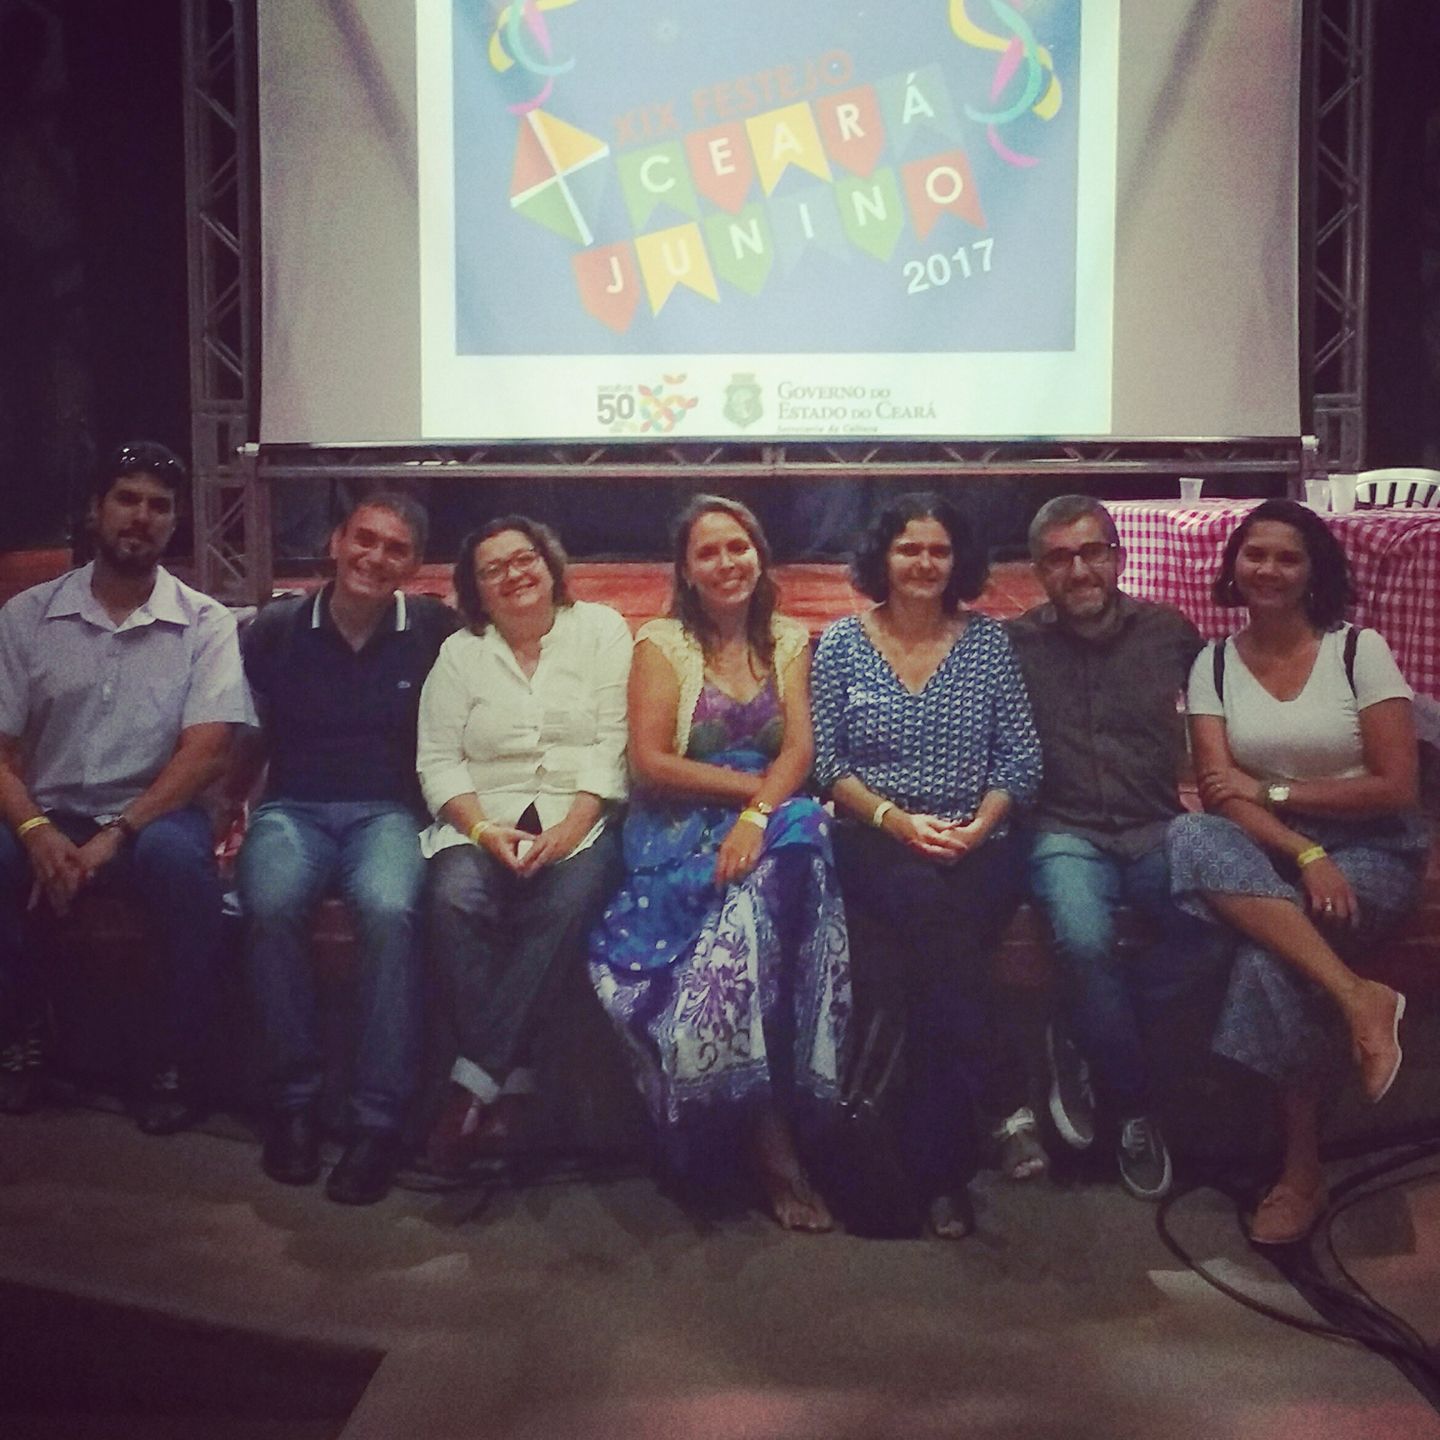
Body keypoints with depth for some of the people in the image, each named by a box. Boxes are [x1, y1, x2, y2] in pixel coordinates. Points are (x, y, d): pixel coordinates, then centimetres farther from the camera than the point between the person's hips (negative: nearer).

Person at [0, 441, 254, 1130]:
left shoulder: (207, 625, 0)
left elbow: (206, 751, -10)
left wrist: (116, 835, -21)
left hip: (151, 815, -2)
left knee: (180, 859, -35)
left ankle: (178, 1061, -15)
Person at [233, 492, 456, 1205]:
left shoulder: (434, 631, 3)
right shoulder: (276, 628, 7)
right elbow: (250, 737, 14)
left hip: (388, 812, -1)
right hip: (292, 807, 1)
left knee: (389, 911, -34)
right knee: (270, 905, -32)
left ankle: (378, 1118, -23)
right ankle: (292, 1099, -14)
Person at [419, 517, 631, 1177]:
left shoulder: (601, 631, 8)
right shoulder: (459, 653, 13)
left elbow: (612, 745, -2)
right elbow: (438, 761, 4)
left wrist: (569, 830, -15)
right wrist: (485, 831, -14)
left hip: (580, 816, -1)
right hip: (483, 819, 2)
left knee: (563, 905, -33)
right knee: (456, 899, -31)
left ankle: (474, 1080, -28)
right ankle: (512, 1083, -24)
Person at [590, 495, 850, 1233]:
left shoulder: (789, 640, 14)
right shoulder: (662, 643, 5)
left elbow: (799, 749, 1)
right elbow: (651, 762, -4)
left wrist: (759, 813, -18)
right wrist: (751, 784, -8)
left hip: (770, 822, 2)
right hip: (681, 832, -2)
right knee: (745, 905, -34)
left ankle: (767, 1128, -27)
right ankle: (772, 1140, -25)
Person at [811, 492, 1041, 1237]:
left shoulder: (987, 641, 11)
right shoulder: (842, 642, 8)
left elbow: (1022, 758, 7)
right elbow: (826, 761, 3)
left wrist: (978, 826, -10)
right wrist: (896, 820, -12)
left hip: (976, 846, 1)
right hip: (875, 846, 0)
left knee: (932, 956, -30)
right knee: (927, 905, -36)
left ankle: (937, 1169, -21)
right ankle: (1006, 1104, -29)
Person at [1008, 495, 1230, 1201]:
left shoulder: (1172, 633, 12)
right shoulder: (1013, 644, 7)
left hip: (1160, 832, 2)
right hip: (1067, 833, -2)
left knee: (1221, 925, -29)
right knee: (1084, 939, -33)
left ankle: (1079, 1039, -7)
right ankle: (1132, 1107, -7)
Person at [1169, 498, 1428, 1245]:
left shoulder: (1360, 650, -2)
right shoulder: (1212, 662, 4)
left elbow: (1396, 788, -8)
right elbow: (1219, 793, -6)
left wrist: (1270, 792, -10)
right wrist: (1303, 854, -21)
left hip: (1370, 848, -2)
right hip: (1264, 850, 3)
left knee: (1267, 958, -31)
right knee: (1188, 838, -32)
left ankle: (1302, 1169, -14)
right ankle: (1358, 998, -32)